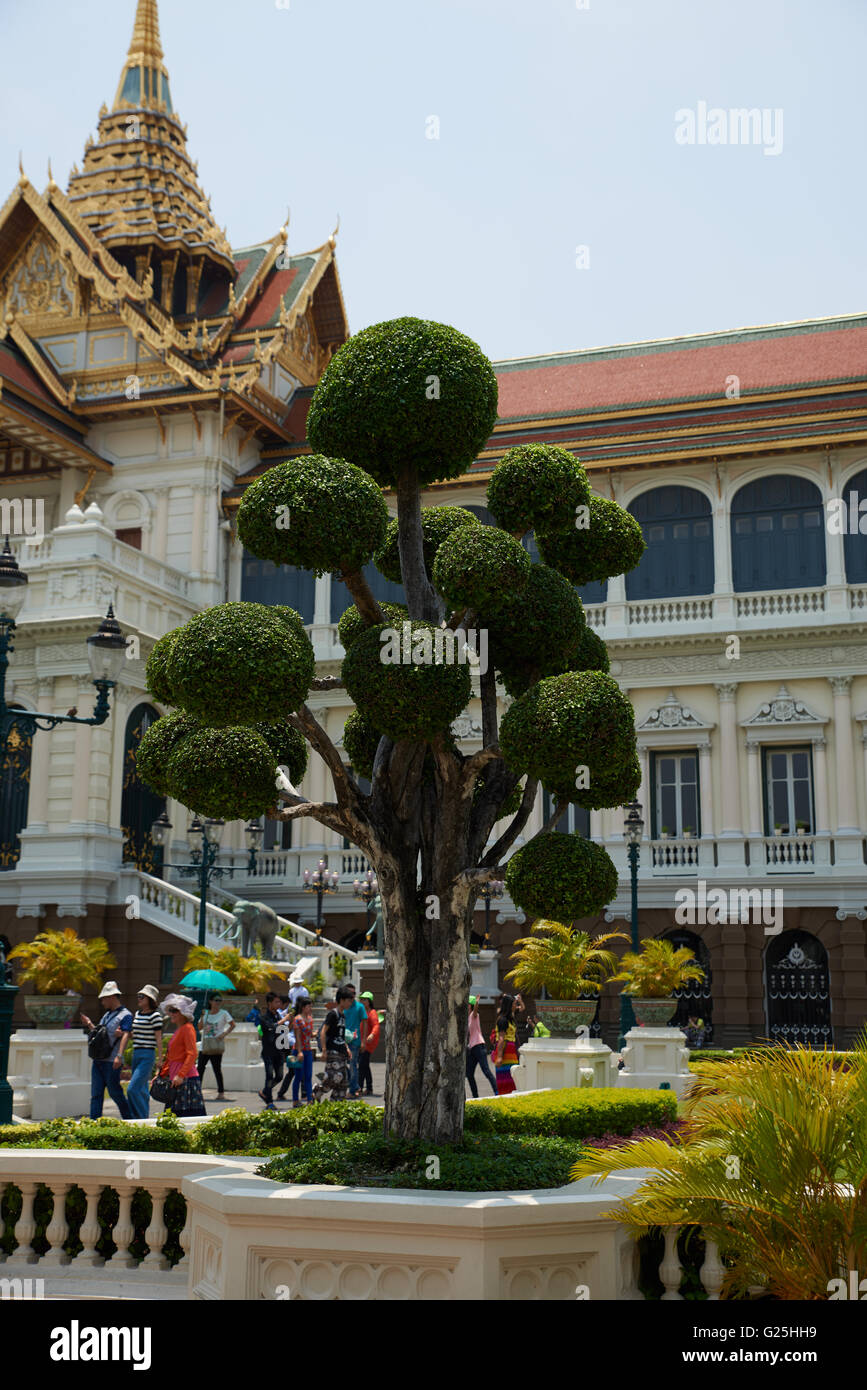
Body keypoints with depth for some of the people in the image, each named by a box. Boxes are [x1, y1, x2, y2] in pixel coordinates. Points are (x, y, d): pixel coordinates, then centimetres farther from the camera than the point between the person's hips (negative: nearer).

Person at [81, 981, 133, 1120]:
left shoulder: (125, 1015, -6)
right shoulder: (106, 1015, 20)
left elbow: (125, 1036, -18)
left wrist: (119, 1056, -29)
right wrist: (89, 1024, 23)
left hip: (112, 1062, -8)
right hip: (97, 1060, 8)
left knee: (115, 1092, 0)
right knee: (96, 1094, 2)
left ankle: (129, 1119, 14)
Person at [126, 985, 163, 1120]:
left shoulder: (155, 1015, -10)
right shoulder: (138, 1013, 14)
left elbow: (159, 1038, -11)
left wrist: (160, 1059, -14)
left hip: (147, 1056, -8)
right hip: (136, 1055, 8)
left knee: (132, 1089, -14)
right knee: (141, 1090, 11)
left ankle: (143, 1118, -7)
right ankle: (141, 1118, 17)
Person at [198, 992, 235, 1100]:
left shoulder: (224, 1013, -1)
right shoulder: (206, 1013, 11)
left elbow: (232, 1024, -3)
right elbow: (200, 1027, 8)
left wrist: (225, 1033, -14)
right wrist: (202, 1016, -5)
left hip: (216, 1046, -4)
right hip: (204, 1046, 4)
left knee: (217, 1069, -3)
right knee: (200, 1068, 2)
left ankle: (221, 1092, 2)